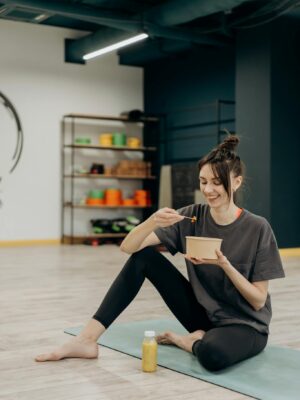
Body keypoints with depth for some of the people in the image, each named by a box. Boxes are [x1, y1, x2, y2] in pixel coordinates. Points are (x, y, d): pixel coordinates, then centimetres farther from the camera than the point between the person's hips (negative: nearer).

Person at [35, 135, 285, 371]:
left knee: (212, 353, -41)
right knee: (143, 256, -12)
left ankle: (187, 341, -4)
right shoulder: (191, 217, -7)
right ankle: (86, 340, -12)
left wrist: (224, 264, -28)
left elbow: (259, 300, -14)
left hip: (245, 326, -4)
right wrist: (152, 222, -34)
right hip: (202, 314, 4)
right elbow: (128, 247, -13)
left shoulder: (257, 228, -17)